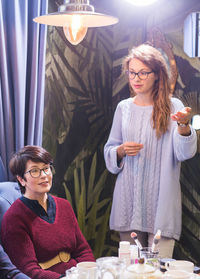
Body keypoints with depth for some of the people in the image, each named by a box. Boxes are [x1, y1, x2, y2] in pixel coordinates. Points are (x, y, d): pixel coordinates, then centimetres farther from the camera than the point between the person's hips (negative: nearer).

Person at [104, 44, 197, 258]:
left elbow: (185, 153, -14)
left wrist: (184, 125, -33)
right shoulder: (124, 108, 9)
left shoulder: (172, 107, -2)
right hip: (128, 200, 3)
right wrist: (121, 151, -8)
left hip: (161, 200, -3)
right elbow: (109, 150, 15)